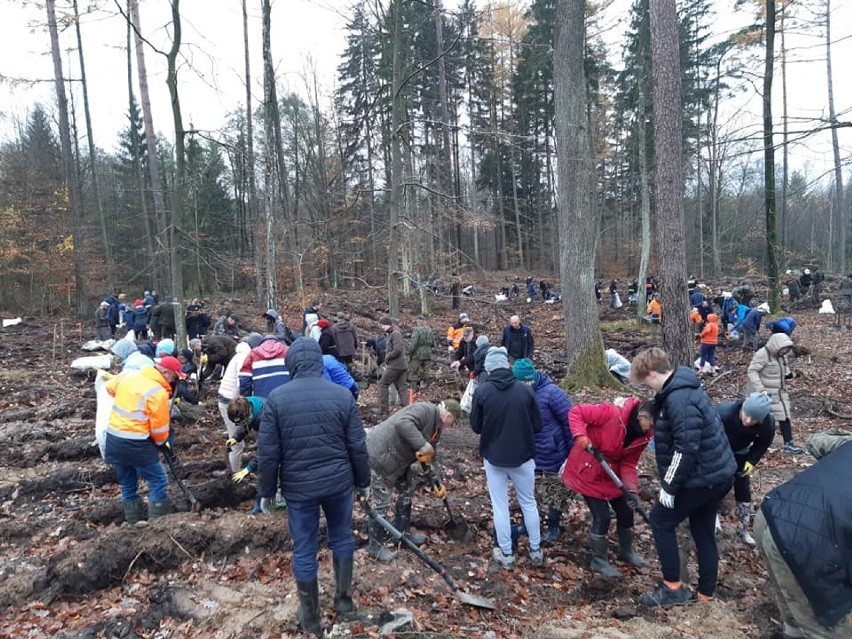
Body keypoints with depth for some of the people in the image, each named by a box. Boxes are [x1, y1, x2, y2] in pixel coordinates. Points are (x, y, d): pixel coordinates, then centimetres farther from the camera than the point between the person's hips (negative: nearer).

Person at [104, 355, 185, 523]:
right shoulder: (159, 392, -17)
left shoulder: (128, 376, 4)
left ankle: (133, 522, 27)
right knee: (158, 480, 6)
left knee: (127, 484, 19)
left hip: (113, 438, 8)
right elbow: (159, 427, -12)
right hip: (136, 444, -8)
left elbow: (110, 387, 25)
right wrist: (162, 442, 7)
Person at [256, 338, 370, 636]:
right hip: (338, 482, 1)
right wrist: (363, 482, 11)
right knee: (341, 538, 23)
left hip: (298, 486, -1)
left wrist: (266, 491, 5)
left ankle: (310, 617, 28)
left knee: (304, 550, 13)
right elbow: (358, 446, -3)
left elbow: (267, 453, -8)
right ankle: (344, 598, 36)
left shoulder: (277, 398, -11)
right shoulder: (342, 395, -8)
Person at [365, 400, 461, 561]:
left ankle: (402, 533, 32)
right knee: (382, 502, -3)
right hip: (379, 453, -10)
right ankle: (375, 546, 12)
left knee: (407, 489, 19)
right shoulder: (425, 409, -20)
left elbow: (430, 458, 18)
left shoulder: (436, 430, 12)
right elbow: (403, 423, -37)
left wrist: (438, 483, 11)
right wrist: (423, 446, -35)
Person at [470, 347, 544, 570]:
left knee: (500, 506, 13)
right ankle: (536, 551, 30)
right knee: (529, 503, 19)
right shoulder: (525, 389, -10)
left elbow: (476, 427, -3)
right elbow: (537, 425, -3)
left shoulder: (482, 390, -12)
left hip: (494, 457, -1)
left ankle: (506, 555, 21)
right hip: (523, 456, 1)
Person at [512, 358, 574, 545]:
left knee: (553, 494, 11)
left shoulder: (551, 393, -23)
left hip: (552, 456, -5)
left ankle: (553, 528, 30)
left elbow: (570, 421, -18)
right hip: (529, 454, 5)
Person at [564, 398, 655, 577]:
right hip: (587, 472, -7)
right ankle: (599, 561, 19)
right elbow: (576, 412, -26)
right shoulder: (612, 413, -30)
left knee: (626, 511, 15)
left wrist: (632, 489, -20)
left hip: (610, 474, 7)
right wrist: (581, 436, -39)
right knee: (602, 517, -4)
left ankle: (626, 551, 43)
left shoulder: (643, 437, -8)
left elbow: (628, 464, -5)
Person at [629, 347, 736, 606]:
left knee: (661, 519, 2)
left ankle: (673, 587, 10)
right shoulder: (678, 390, 8)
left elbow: (686, 447, -28)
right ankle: (706, 594, 29)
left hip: (703, 476, -10)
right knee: (703, 531, 17)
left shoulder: (679, 399, -25)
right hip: (717, 472, 10)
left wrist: (669, 485, -21)